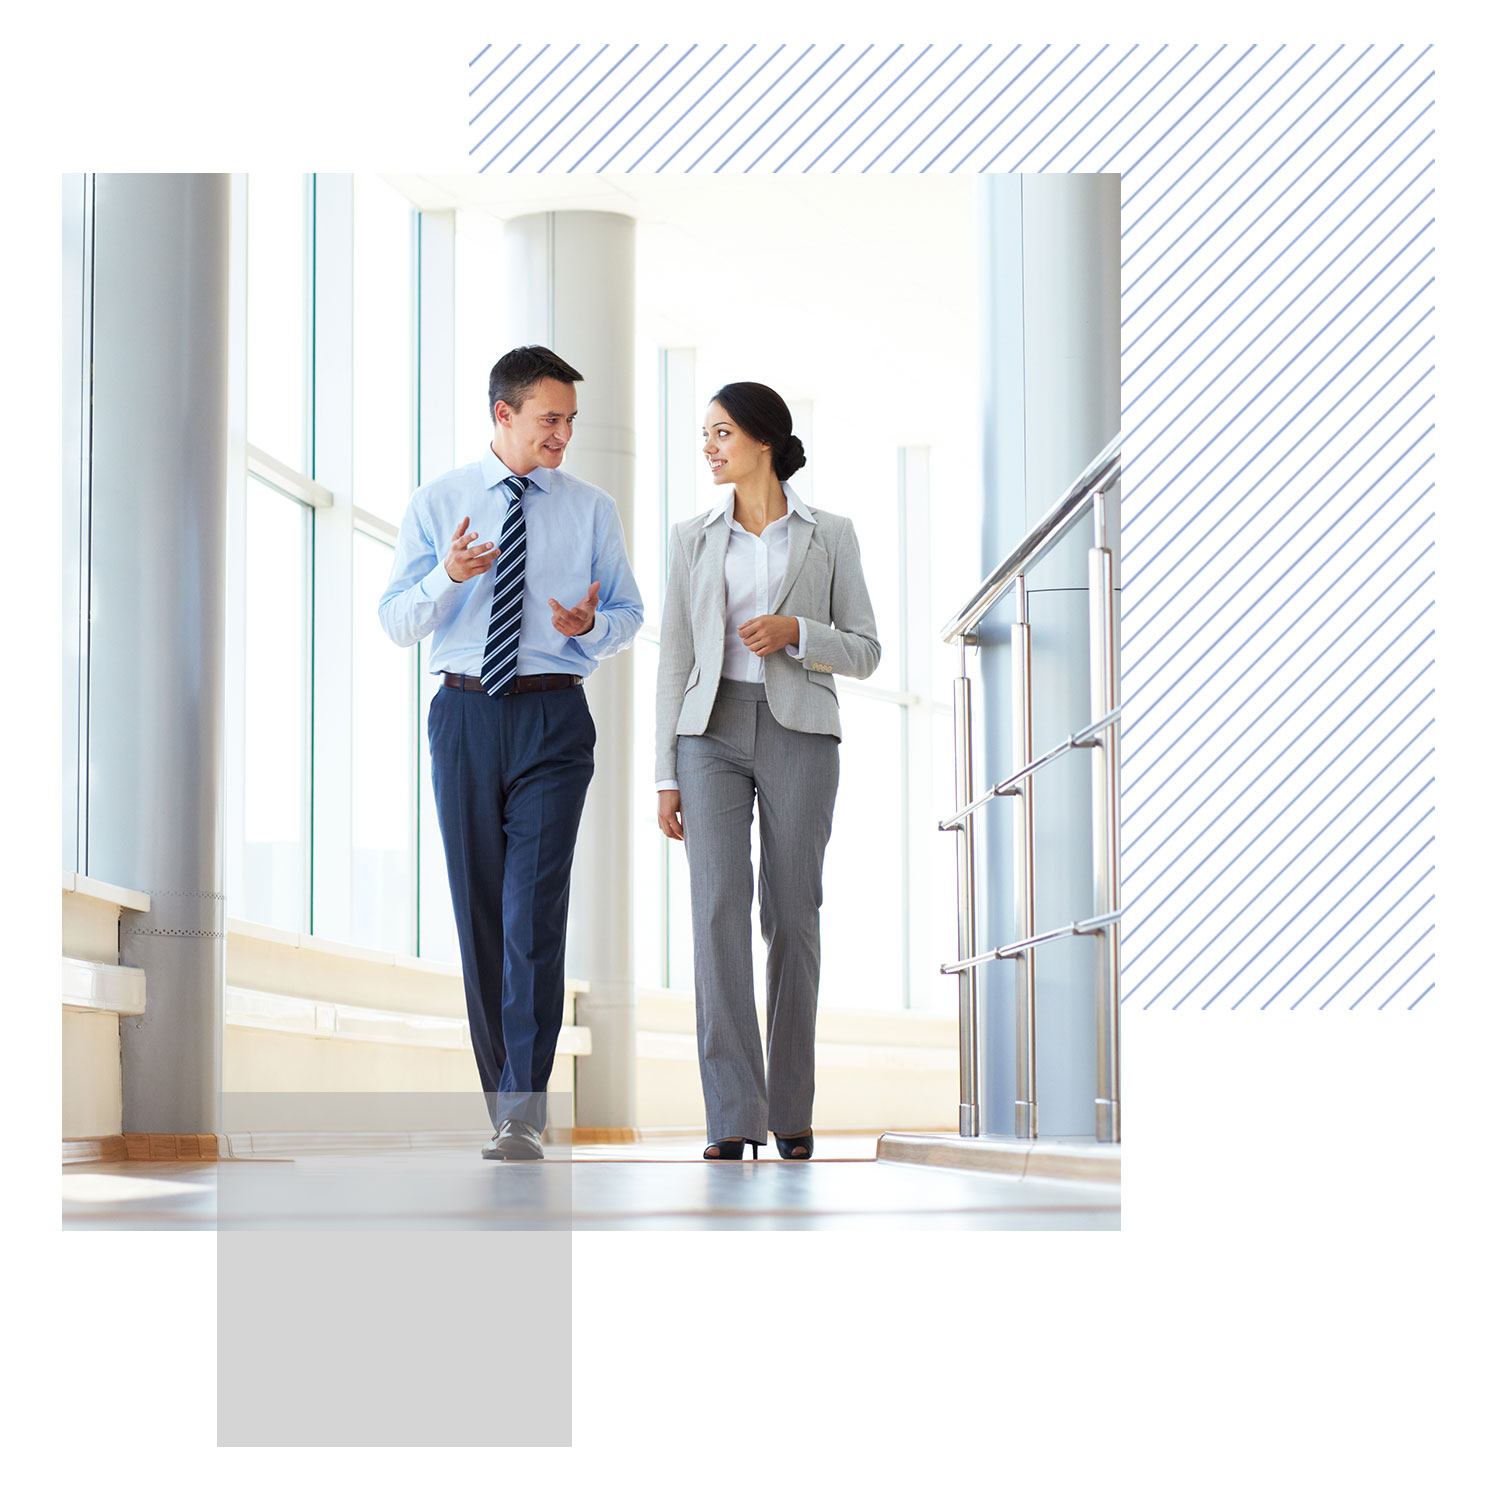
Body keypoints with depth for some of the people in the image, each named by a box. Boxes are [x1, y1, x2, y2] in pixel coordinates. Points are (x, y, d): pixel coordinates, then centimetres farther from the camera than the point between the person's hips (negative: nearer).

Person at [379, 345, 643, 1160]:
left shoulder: (591, 509, 6)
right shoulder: (437, 504, 6)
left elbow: (630, 614, 12)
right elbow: (395, 621, 4)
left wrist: (591, 624, -12)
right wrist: (446, 577, -17)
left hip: (553, 716, -2)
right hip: (464, 712, 2)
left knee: (534, 908, -12)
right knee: (478, 909, 7)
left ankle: (523, 1115, -13)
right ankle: (500, 1089, 19)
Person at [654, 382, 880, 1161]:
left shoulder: (830, 536, 6)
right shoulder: (692, 540, 10)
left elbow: (865, 652, 6)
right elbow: (674, 662, 10)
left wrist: (795, 631, -14)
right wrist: (666, 776, 4)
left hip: (799, 735, -1)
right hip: (714, 735, 1)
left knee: (791, 917, 1)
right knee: (719, 909, -14)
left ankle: (791, 1111, 14)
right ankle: (733, 1118, -17)